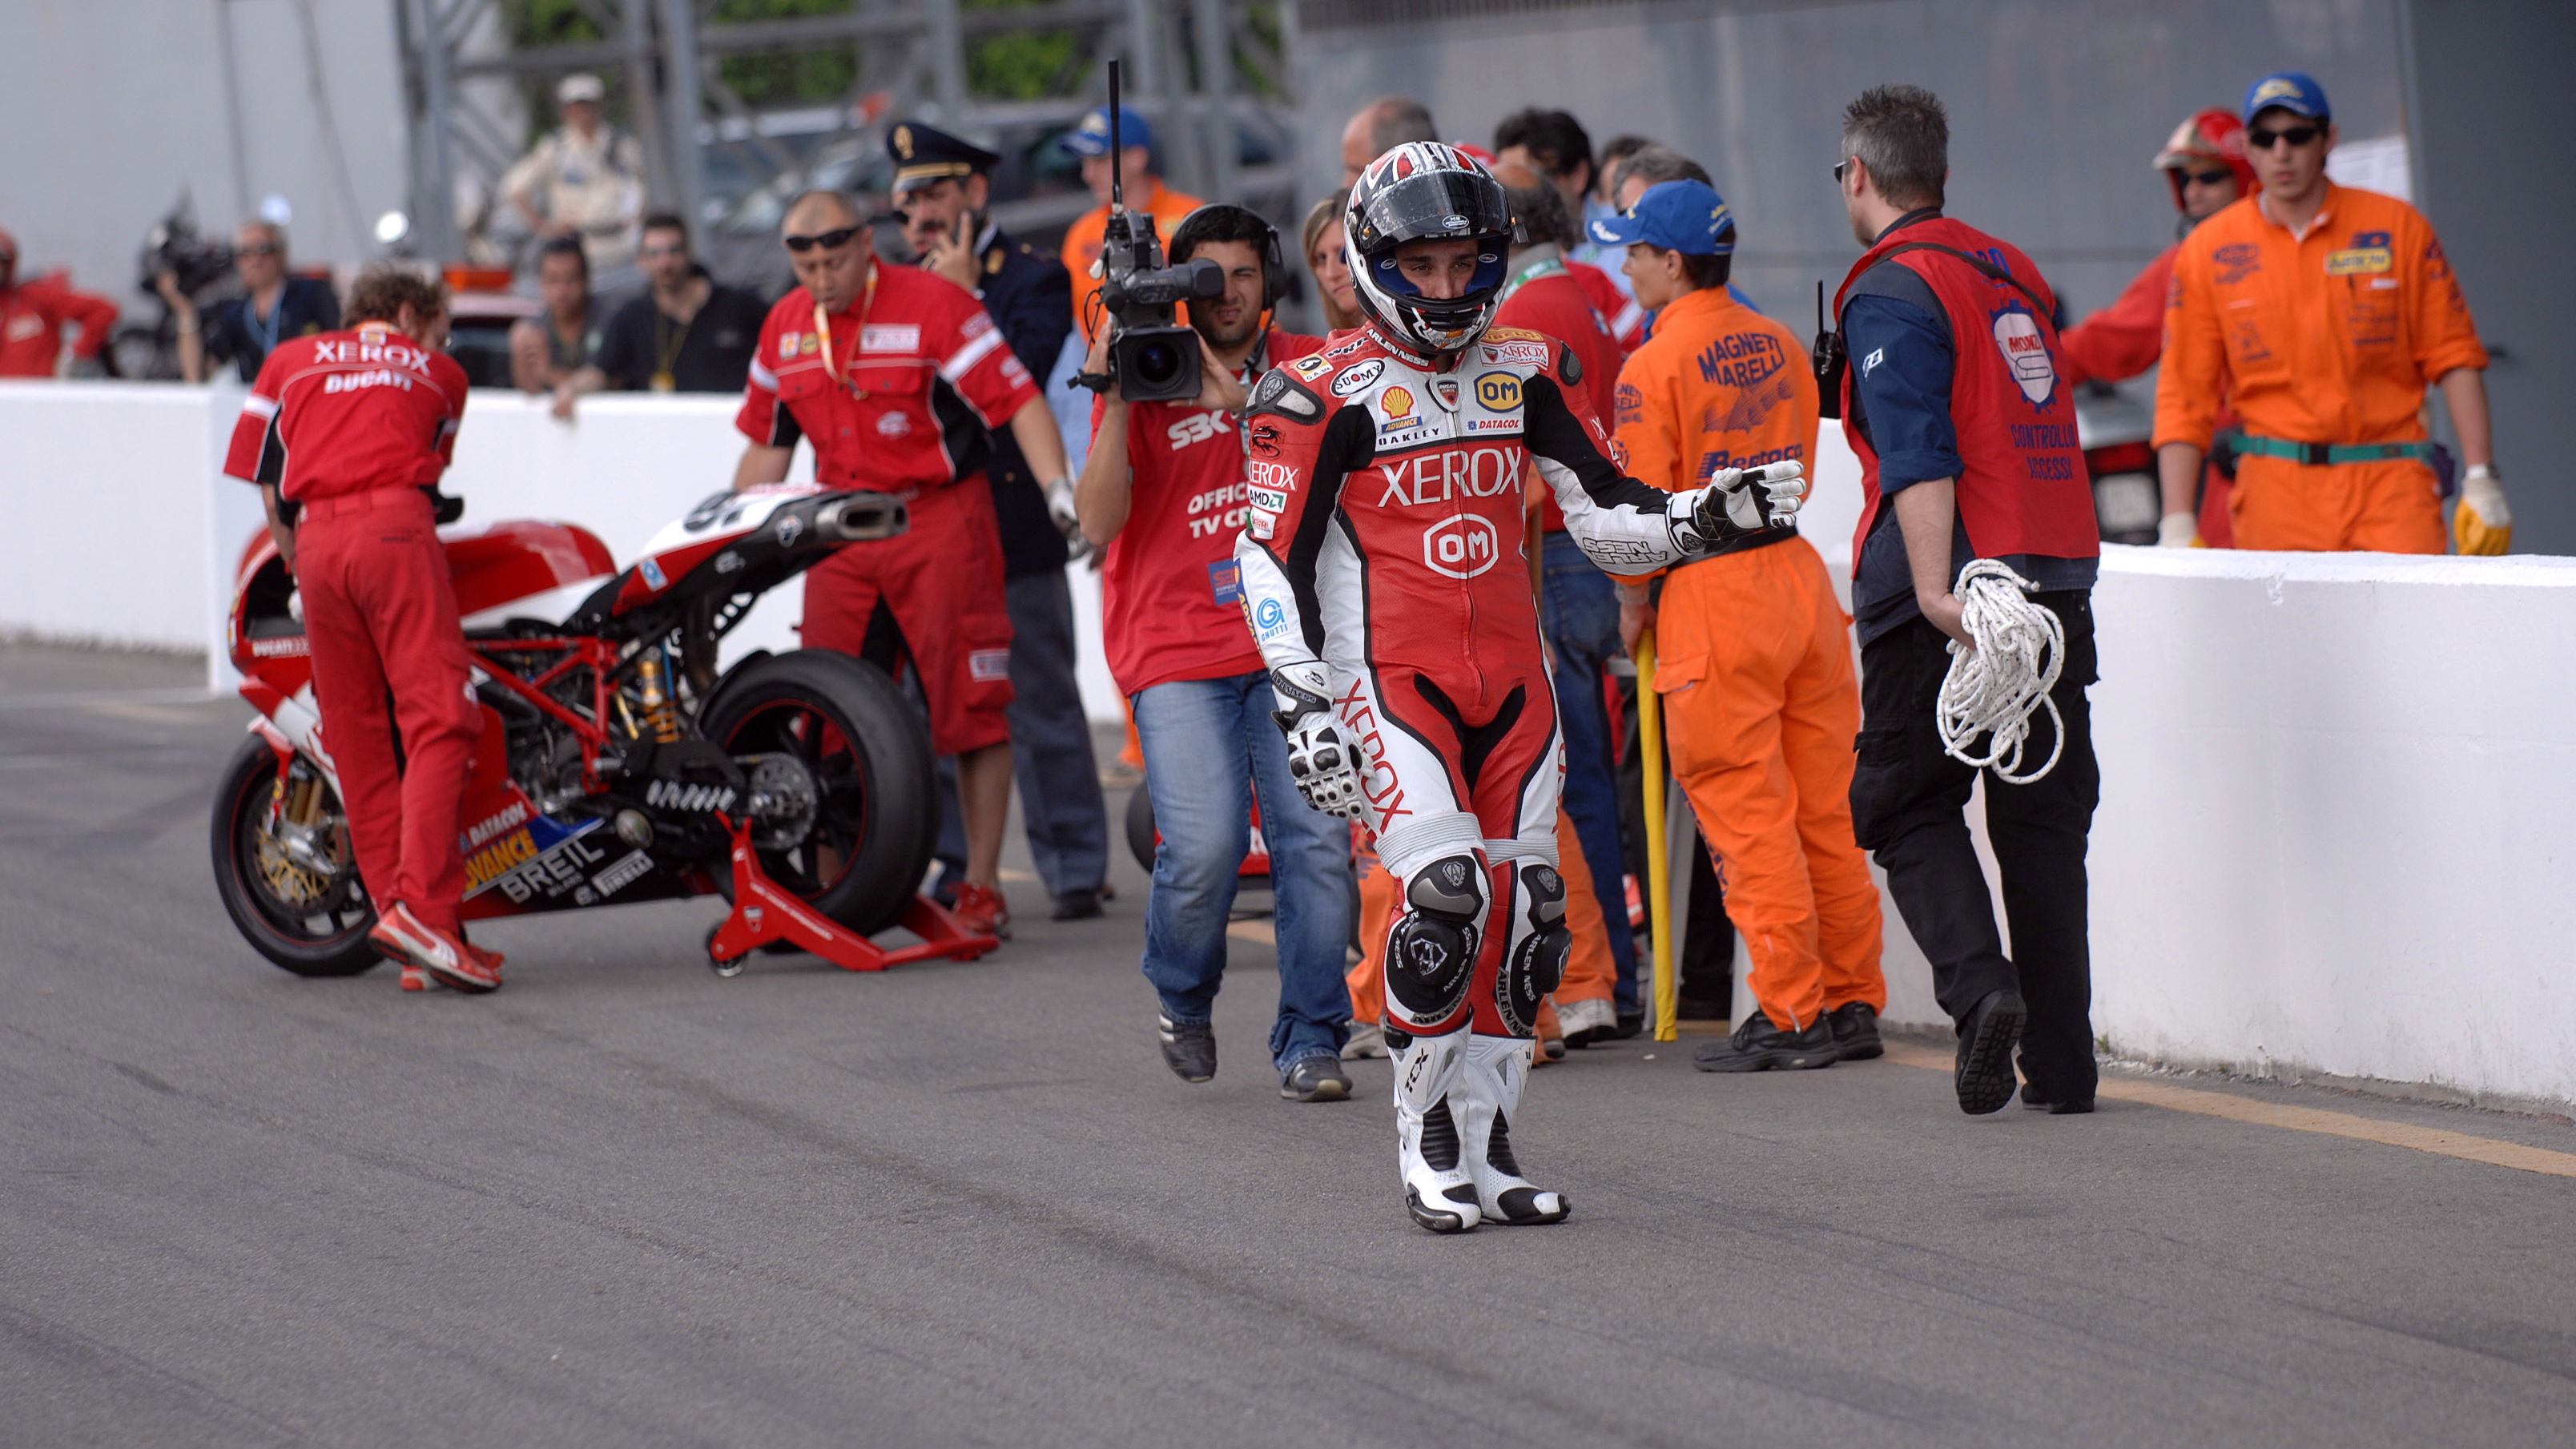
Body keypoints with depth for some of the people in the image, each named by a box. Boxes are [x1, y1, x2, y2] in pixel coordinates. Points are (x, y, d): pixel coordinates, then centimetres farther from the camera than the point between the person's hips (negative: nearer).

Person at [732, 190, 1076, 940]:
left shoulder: (933, 303, -9)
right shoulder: (786, 328, 10)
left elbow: (1018, 400, -12)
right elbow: (767, 441, 21)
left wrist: (1061, 491, -24)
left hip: (942, 521, -5)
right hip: (844, 532, 5)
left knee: (971, 707, -4)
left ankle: (982, 886, 2)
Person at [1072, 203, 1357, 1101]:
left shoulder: (1308, 369, 10)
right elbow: (1099, 521, -4)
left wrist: (1249, 408, -15)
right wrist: (1117, 403, -14)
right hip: (1177, 650, -2)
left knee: (1317, 838, -10)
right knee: (1203, 845, -15)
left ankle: (1308, 1040, -1)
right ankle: (1182, 997, 14)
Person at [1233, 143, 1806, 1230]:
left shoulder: (1527, 373, 10)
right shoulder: (1326, 395, -6)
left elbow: (1607, 517, 13)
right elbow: (1271, 558, -7)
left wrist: (1707, 519, -6)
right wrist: (1301, 705, -15)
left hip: (1512, 680, 6)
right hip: (1391, 680, -5)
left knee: (1525, 913, 3)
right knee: (1446, 894, -19)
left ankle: (1484, 1148, 13)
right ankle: (1426, 1143, -4)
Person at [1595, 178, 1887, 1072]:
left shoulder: (1655, 366, -10)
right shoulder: (1781, 347, 11)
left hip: (1712, 596, -7)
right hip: (1802, 576, 7)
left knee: (1748, 819, -2)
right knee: (1825, 809, 11)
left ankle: (1790, 1015, -2)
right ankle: (1853, 1004, 15)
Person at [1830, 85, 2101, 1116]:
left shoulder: (1894, 292, -8)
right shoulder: (2013, 276, 16)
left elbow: (1920, 455, -20)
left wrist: (1936, 593, -26)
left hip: (1951, 594, -6)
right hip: (2056, 585, 6)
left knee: (1908, 805, 6)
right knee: (2044, 816, 9)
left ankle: (1977, 982, -17)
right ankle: (2061, 1060, 7)